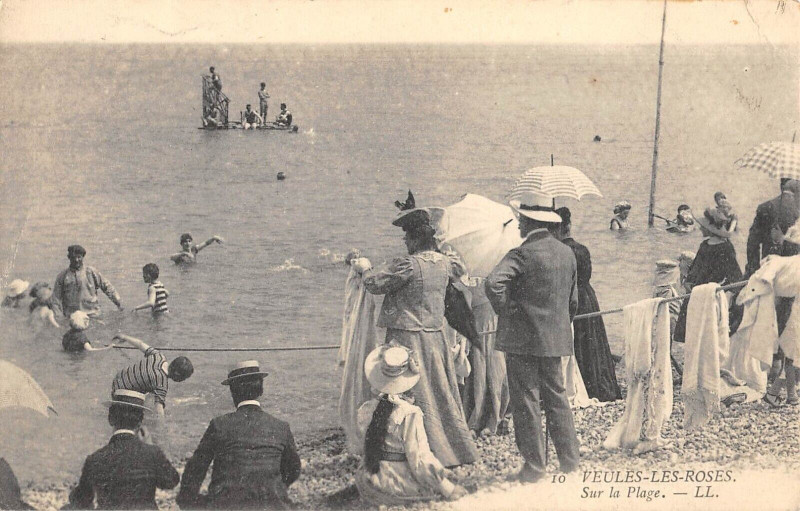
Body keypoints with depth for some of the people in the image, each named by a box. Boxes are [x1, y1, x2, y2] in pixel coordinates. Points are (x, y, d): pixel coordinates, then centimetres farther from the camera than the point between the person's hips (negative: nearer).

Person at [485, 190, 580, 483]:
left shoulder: (522, 254, -15)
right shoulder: (567, 253, 7)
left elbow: (494, 283, -30)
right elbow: (572, 301, 14)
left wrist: (505, 311, -15)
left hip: (522, 339, -7)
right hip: (556, 339, 7)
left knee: (526, 401, 2)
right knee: (557, 398, 16)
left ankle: (534, 467, 7)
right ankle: (570, 461, 20)